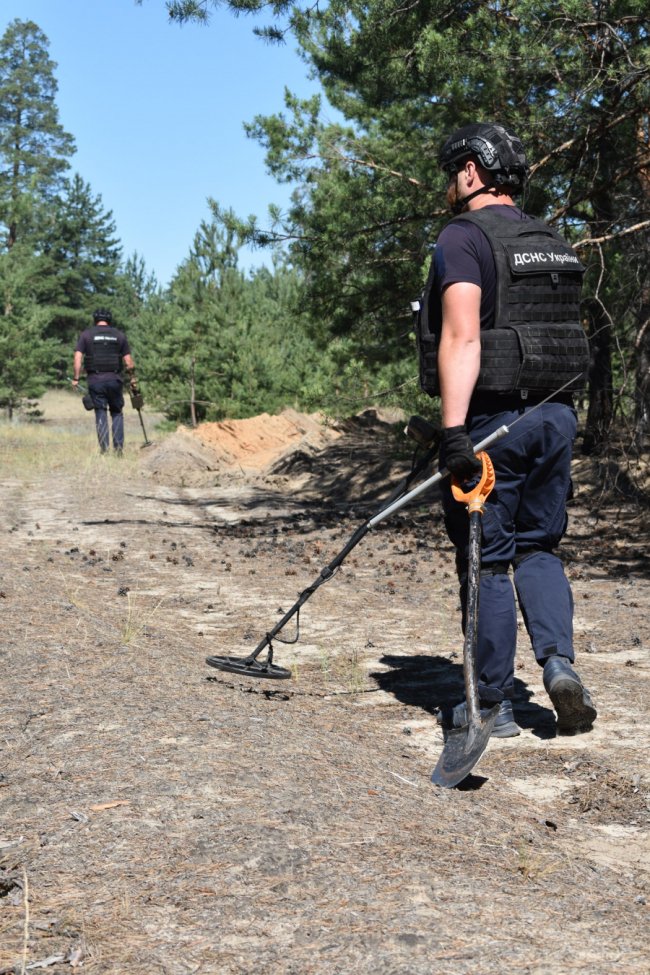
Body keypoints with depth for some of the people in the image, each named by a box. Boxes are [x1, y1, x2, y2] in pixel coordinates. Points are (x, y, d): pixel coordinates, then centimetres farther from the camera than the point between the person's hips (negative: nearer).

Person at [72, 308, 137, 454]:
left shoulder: (86, 334, 4)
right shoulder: (119, 335, 8)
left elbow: (78, 357, -5)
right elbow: (128, 361, 5)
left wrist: (76, 378, -2)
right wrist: (132, 378, 15)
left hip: (95, 380, -1)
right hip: (114, 379, 1)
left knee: (101, 414, 4)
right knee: (117, 413, 12)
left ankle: (104, 449, -2)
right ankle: (118, 447, 3)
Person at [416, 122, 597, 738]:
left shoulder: (463, 237, -9)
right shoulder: (554, 244, 15)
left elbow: (461, 337, -21)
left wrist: (454, 428, -27)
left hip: (492, 420, -7)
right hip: (556, 415, 7)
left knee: (486, 561, 3)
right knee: (538, 548, 17)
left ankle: (492, 705, 10)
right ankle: (558, 660, -2)